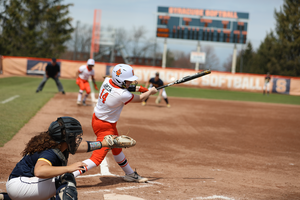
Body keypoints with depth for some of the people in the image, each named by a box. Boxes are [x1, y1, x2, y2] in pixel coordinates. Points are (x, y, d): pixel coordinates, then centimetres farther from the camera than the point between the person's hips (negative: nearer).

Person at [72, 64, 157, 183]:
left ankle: (130, 174, 43)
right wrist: (150, 92, 10)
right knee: (97, 157, -10)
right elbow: (140, 99, -9)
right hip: (105, 126, -10)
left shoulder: (107, 81, -9)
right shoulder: (122, 95, -29)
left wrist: (136, 88, 11)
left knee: (116, 148, 25)